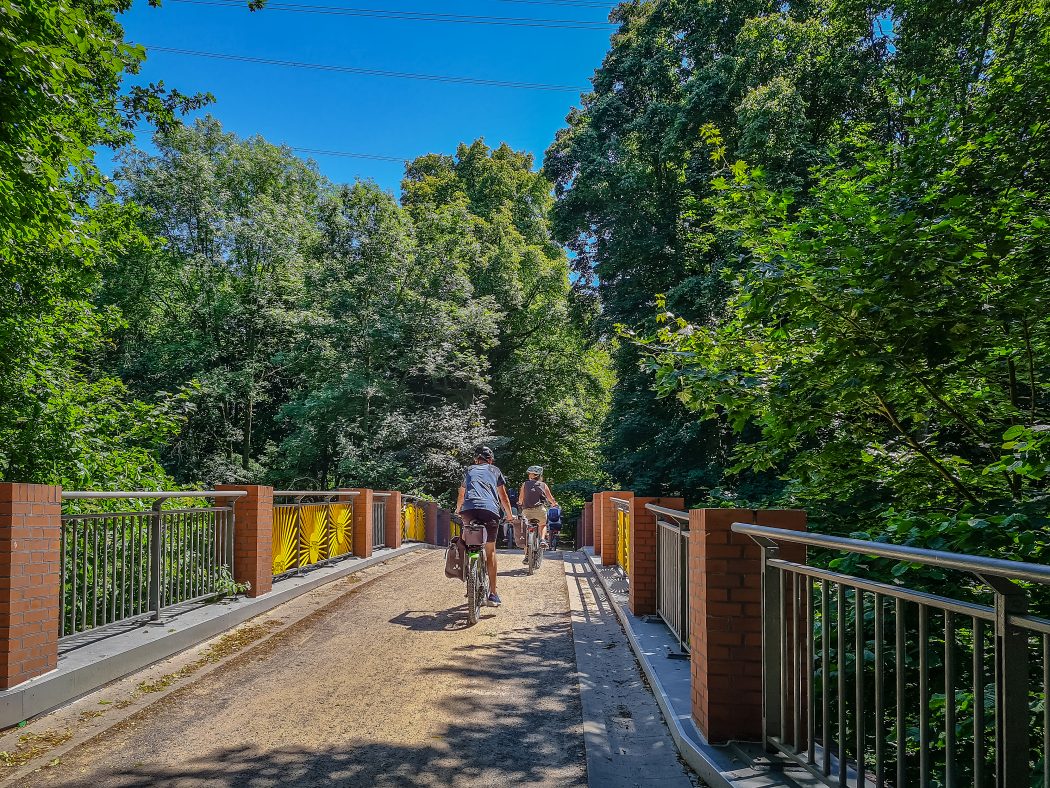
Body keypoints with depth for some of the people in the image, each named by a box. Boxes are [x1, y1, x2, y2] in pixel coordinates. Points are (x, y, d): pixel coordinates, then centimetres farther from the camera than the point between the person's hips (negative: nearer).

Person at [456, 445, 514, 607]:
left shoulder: (469, 471, 30)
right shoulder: (495, 471, 26)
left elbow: (461, 497, 38)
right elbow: (503, 497, 27)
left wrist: (458, 512, 56)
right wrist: (510, 516, 38)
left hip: (468, 510, 1)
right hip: (490, 510, -1)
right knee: (490, 551, 9)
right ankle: (492, 594, 7)